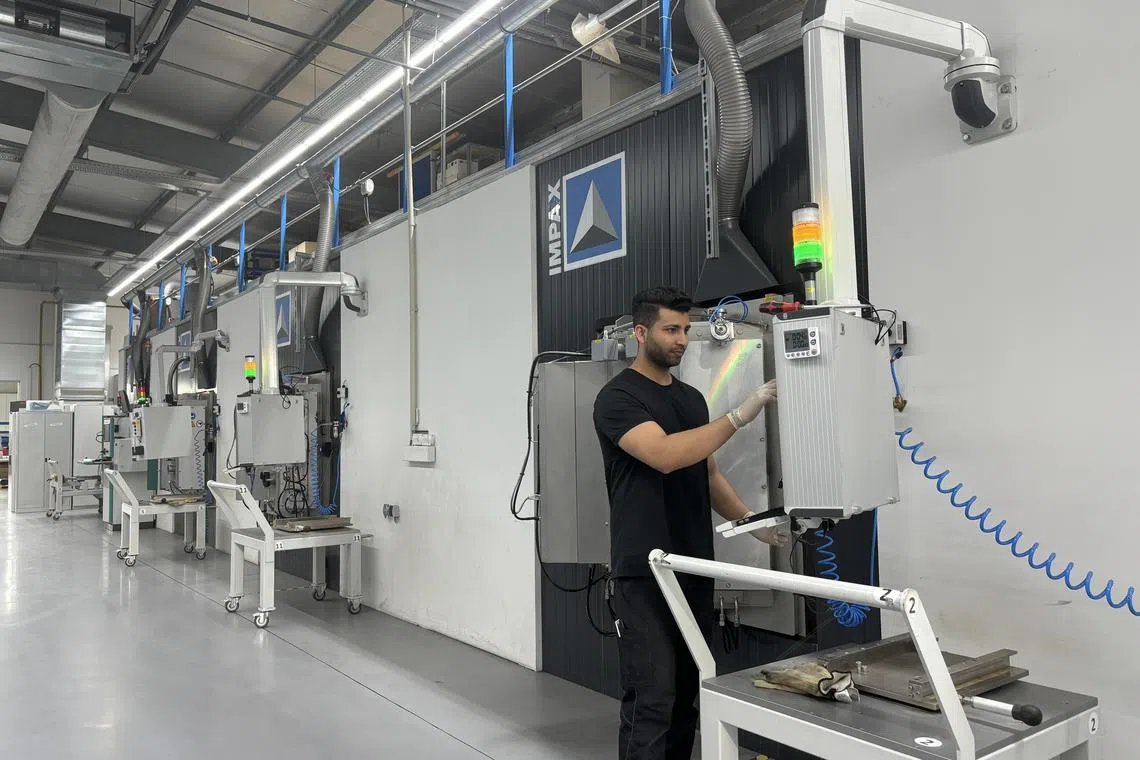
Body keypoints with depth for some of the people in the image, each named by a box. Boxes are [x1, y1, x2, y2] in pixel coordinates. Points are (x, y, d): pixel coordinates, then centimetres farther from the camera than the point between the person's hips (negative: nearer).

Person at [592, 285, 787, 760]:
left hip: (695, 569, 8)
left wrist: (751, 521, 6)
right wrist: (739, 416, -30)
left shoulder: (692, 398, 14)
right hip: (644, 574, -8)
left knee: (687, 696, 17)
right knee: (651, 702, -5)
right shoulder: (618, 397, -12)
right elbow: (665, 455, -27)